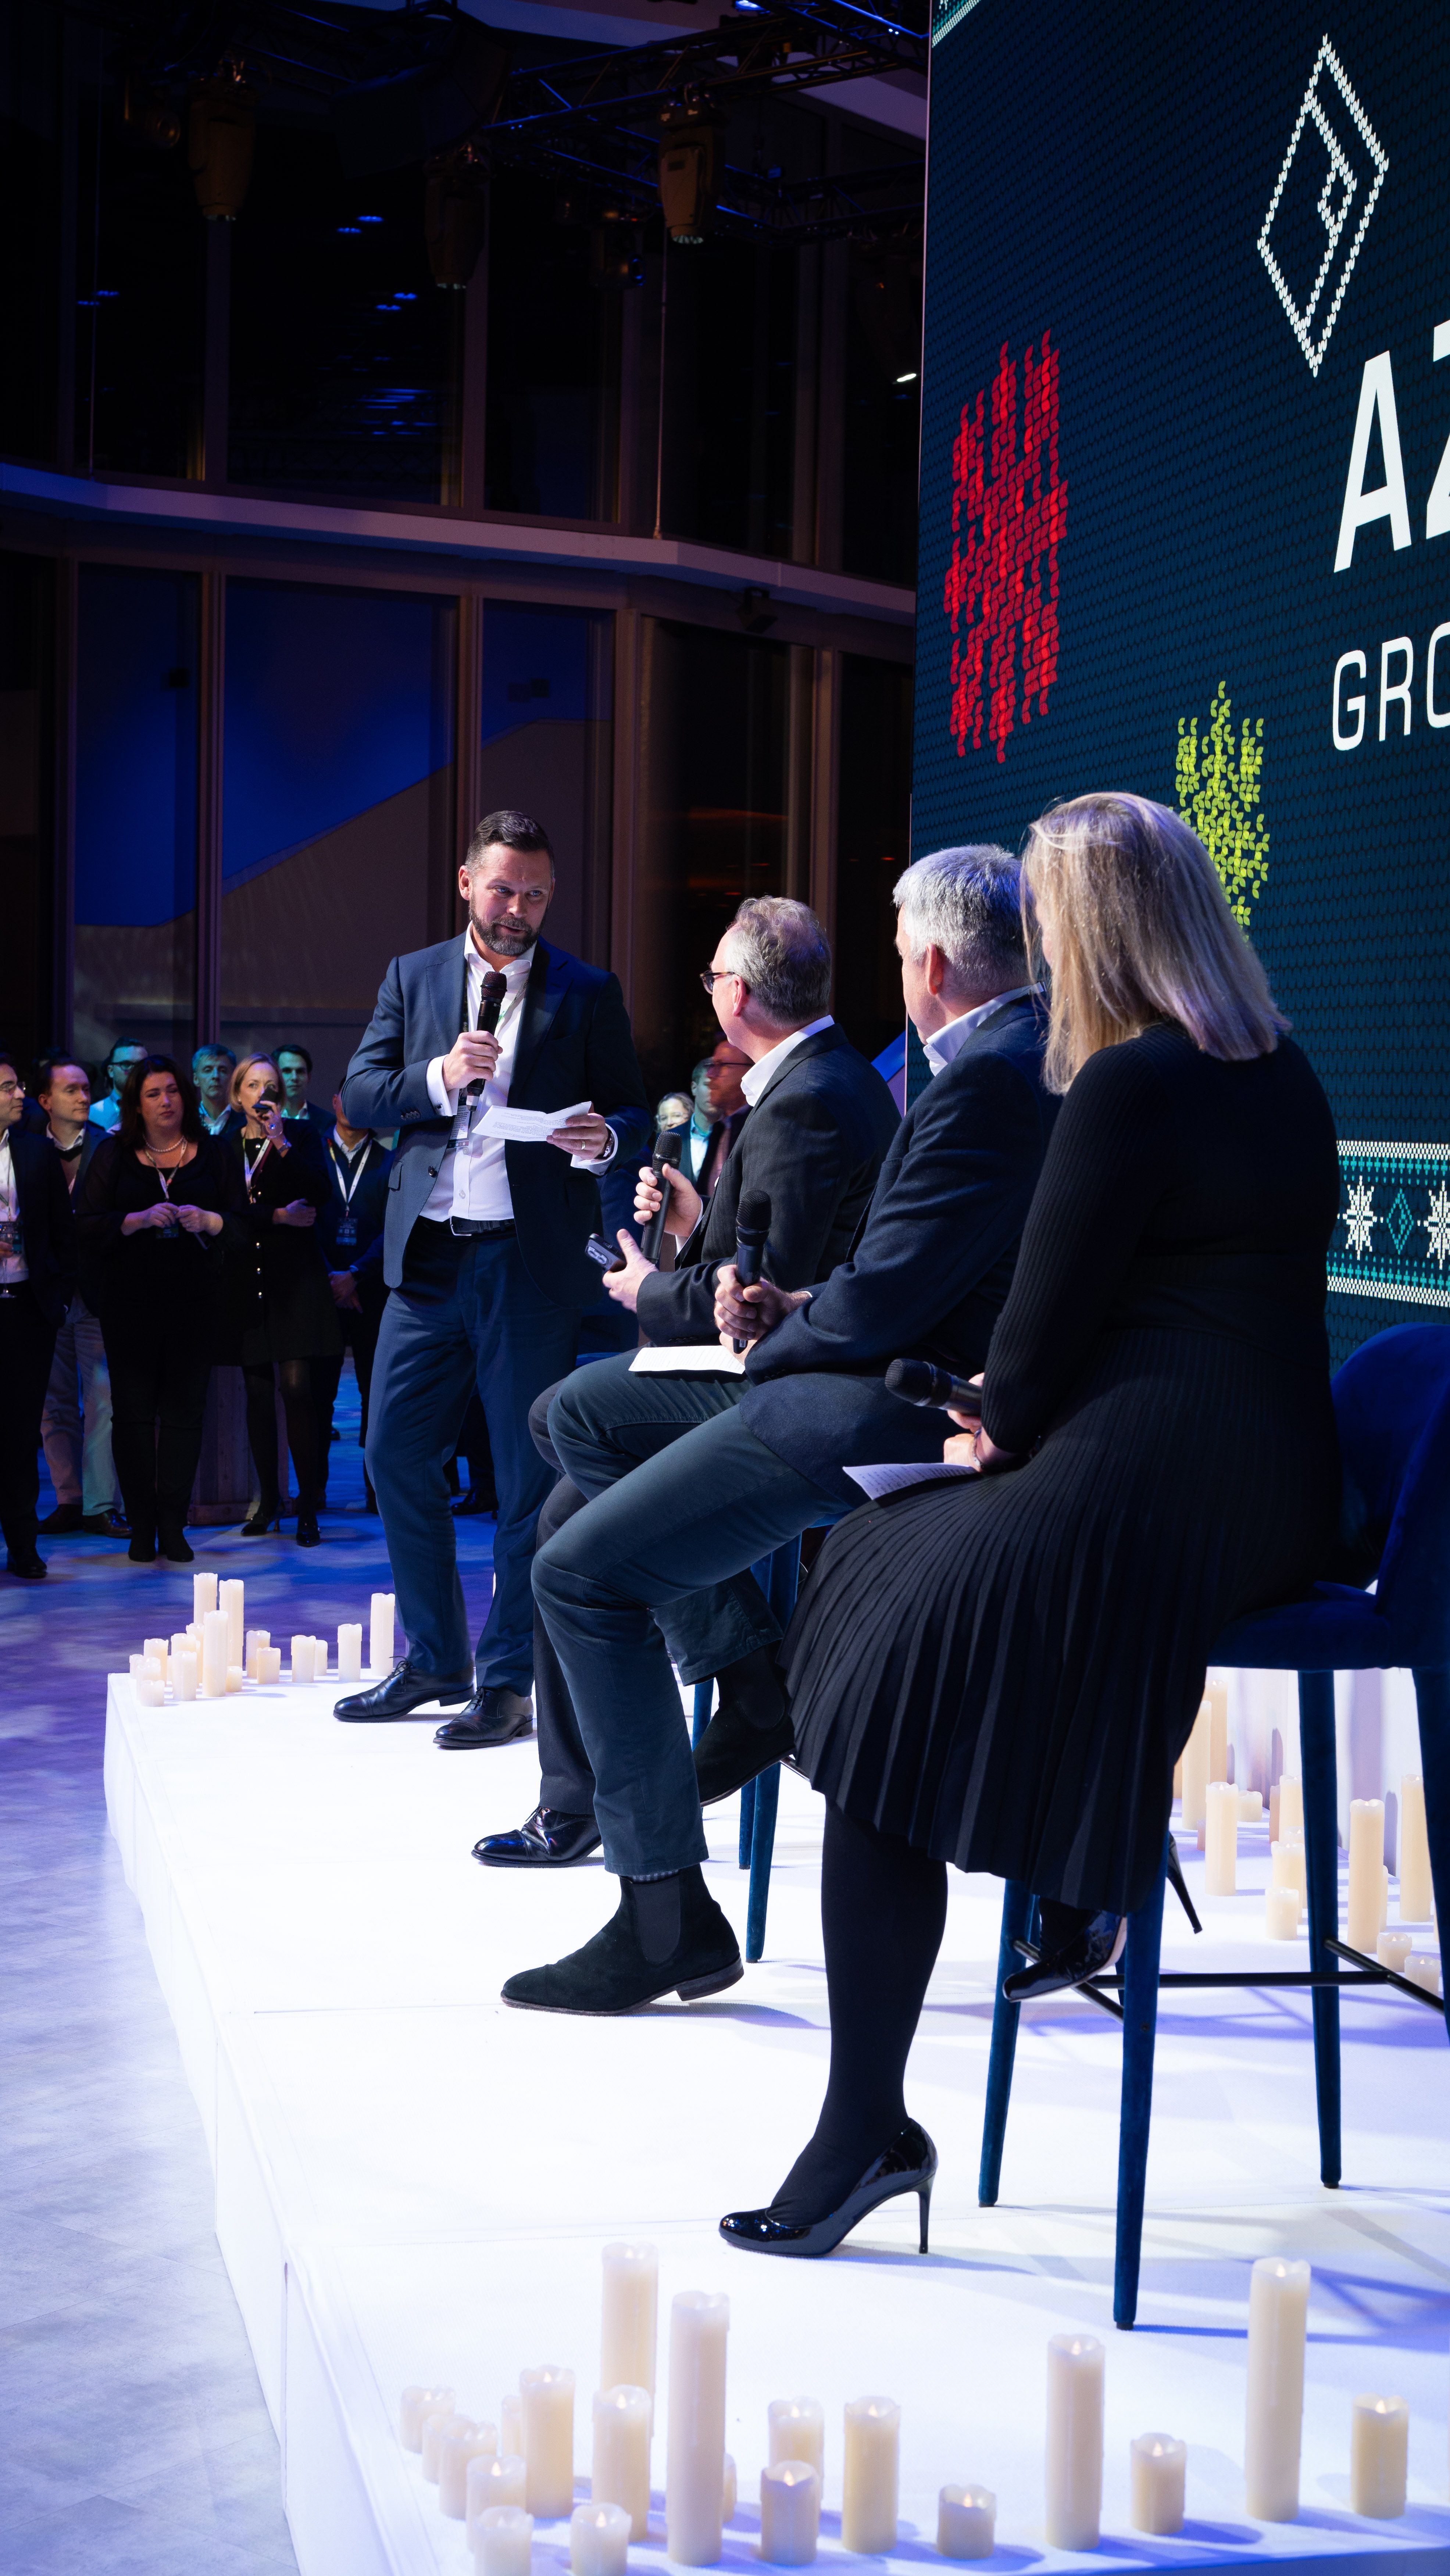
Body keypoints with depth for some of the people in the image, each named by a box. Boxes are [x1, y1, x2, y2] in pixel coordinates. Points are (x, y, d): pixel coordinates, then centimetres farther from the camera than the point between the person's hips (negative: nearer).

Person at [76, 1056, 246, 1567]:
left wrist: (207, 1220, -14)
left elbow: (241, 1227, 6)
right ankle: (141, 1526, 4)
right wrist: (141, 1219, -15)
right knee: (133, 1409, -2)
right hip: (129, 1302, 0)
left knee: (184, 1409, -3)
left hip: (193, 1300, 0)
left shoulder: (211, 1154, 9)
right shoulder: (114, 1155, 7)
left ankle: (173, 1525, 1)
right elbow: (87, 1224, -1)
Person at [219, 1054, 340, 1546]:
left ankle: (309, 1508, -11)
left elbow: (321, 1195, -8)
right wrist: (278, 1216, -10)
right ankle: (268, 1501, 15)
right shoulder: (224, 1145, 10)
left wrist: (281, 1143, -13)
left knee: (297, 1387, -12)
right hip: (246, 1280, 3)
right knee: (258, 1391, 5)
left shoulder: (302, 1134, 6)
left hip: (295, 1278, -3)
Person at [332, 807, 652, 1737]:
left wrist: (604, 1136, -18)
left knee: (528, 1477, 0)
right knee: (395, 1451, 5)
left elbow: (634, 1115, 4)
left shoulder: (588, 993, 5)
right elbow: (360, 1095, 6)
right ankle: (435, 1661, 19)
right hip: (428, 1253, 3)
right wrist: (439, 1077, -11)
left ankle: (508, 1681, 9)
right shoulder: (413, 978, 12)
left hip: (532, 1261, -3)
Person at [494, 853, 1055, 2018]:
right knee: (581, 1414, 17)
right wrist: (803, 1308, 6)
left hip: (888, 1413, -11)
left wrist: (774, 1341, -2)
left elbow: (879, 1306, -21)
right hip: (902, 1371, 11)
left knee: (580, 1574, -11)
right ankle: (755, 1685, 14)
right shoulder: (1037, 1057, 12)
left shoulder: (987, 1086, -21)